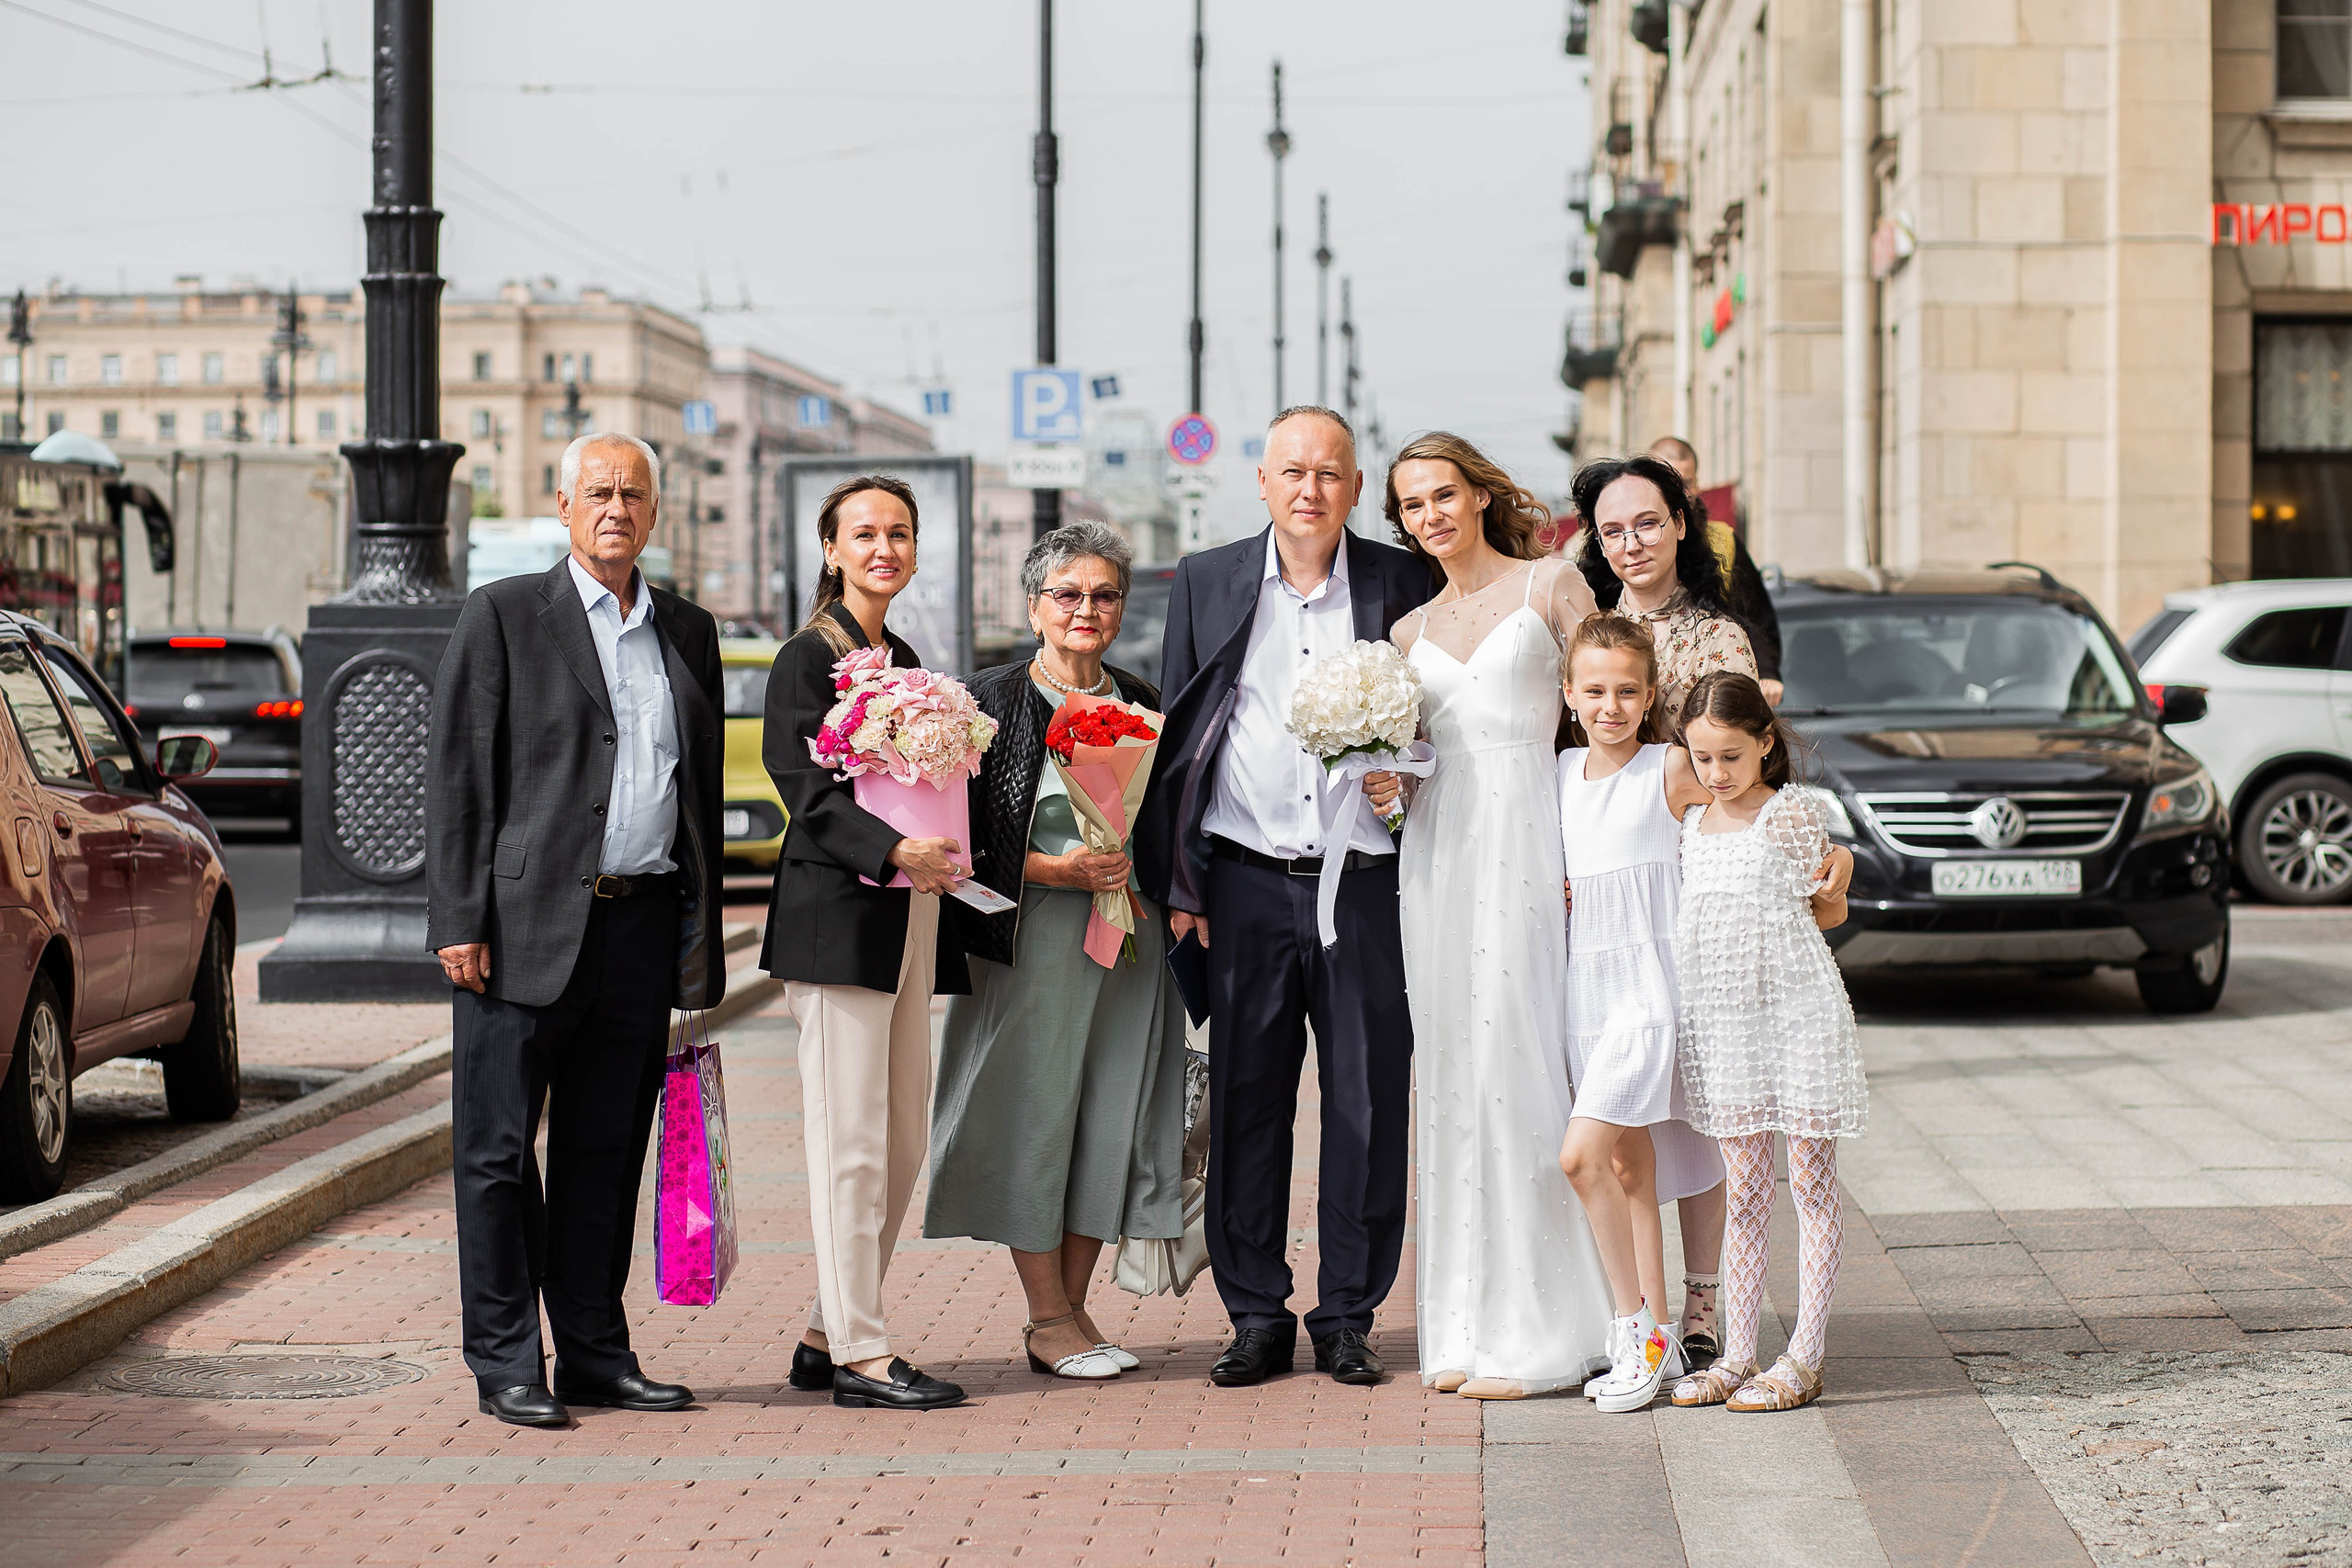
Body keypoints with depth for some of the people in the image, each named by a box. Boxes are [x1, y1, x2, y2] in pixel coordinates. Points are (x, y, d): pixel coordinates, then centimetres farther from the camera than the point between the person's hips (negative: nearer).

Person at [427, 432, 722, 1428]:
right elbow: (456, 776, -3)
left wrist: (703, 935, 13)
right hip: (527, 924, -4)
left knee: (607, 1155, 10)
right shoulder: (503, 616, 1)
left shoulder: (689, 633, 15)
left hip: (643, 926, 4)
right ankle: (506, 1364, 6)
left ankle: (595, 1353, 18)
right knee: (498, 1152, 0)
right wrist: (459, 921, -10)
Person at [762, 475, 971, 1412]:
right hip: (836, 918, -8)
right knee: (850, 1141, -6)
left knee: (904, 1141, 8)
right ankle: (859, 1357, -2)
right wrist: (894, 852, -27)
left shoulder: (905, 661, 18)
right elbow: (810, 795, -14)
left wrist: (945, 853, 5)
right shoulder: (807, 659, -6)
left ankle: (828, 1335, 17)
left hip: (907, 918, 8)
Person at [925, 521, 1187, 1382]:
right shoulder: (994, 701, -1)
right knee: (1035, 1110, -3)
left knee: (1112, 1114, 3)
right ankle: (1048, 1319, 6)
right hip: (1031, 941, -4)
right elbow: (961, 833, -6)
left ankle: (1072, 1307, 13)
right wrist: (1057, 870, -15)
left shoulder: (1142, 705, 12)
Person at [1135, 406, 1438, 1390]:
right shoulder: (1207, 583, 7)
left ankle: (1347, 1316, 13)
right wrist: (1176, 881, 3)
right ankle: (1257, 1316, 12)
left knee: (1369, 1104, 2)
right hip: (1246, 882, 0)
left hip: (1365, 882, 0)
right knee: (1246, 1098, 3)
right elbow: (1177, 738, 7)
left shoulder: (1402, 583, 5)